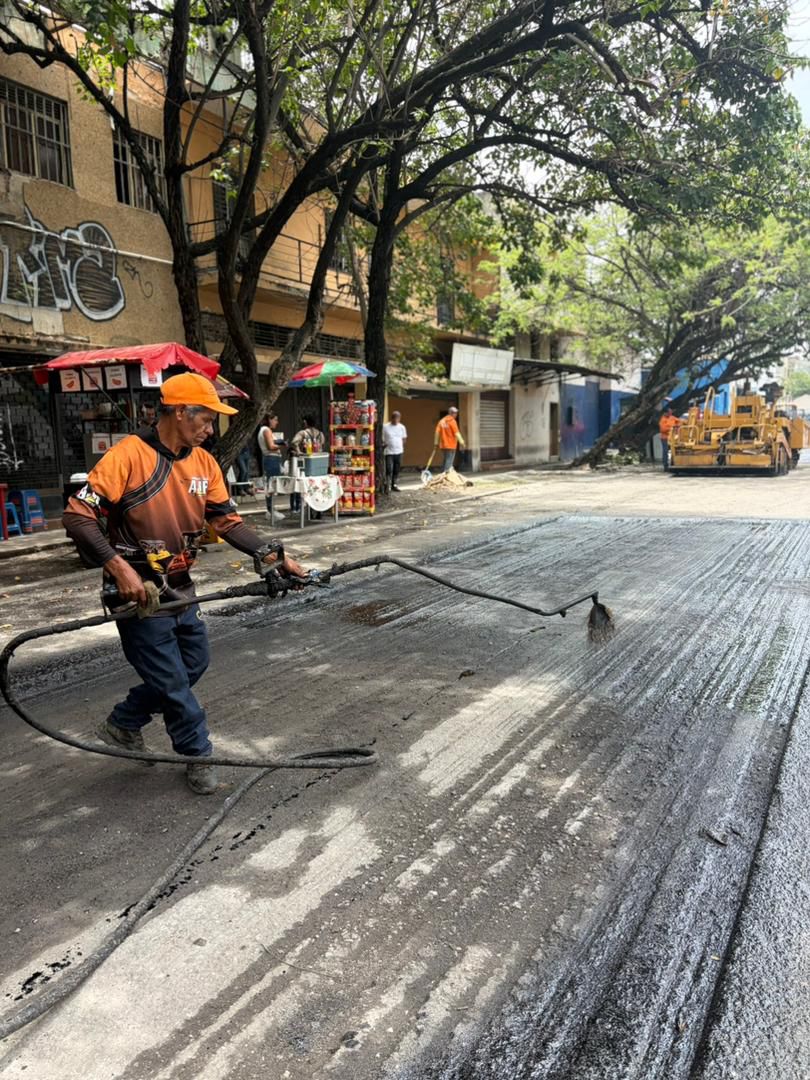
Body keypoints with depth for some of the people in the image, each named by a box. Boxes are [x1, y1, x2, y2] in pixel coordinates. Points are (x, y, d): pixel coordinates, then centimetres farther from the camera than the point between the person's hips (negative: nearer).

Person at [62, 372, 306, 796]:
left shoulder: (203, 463, 2)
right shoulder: (128, 456, -19)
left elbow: (226, 520, 2)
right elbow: (77, 516, -21)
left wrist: (274, 558, -8)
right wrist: (120, 567, -29)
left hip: (180, 589, 8)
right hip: (139, 593, -7)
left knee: (193, 664, 18)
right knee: (172, 681, 4)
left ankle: (123, 724, 37)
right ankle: (198, 756, 25)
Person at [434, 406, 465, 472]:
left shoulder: (442, 421, 10)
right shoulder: (452, 421, -10)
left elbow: (437, 432, 7)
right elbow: (456, 433, -14)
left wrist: (436, 443, 10)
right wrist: (461, 441, -11)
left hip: (443, 445, 7)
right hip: (451, 445, -7)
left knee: (446, 459, 16)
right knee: (449, 460, -5)